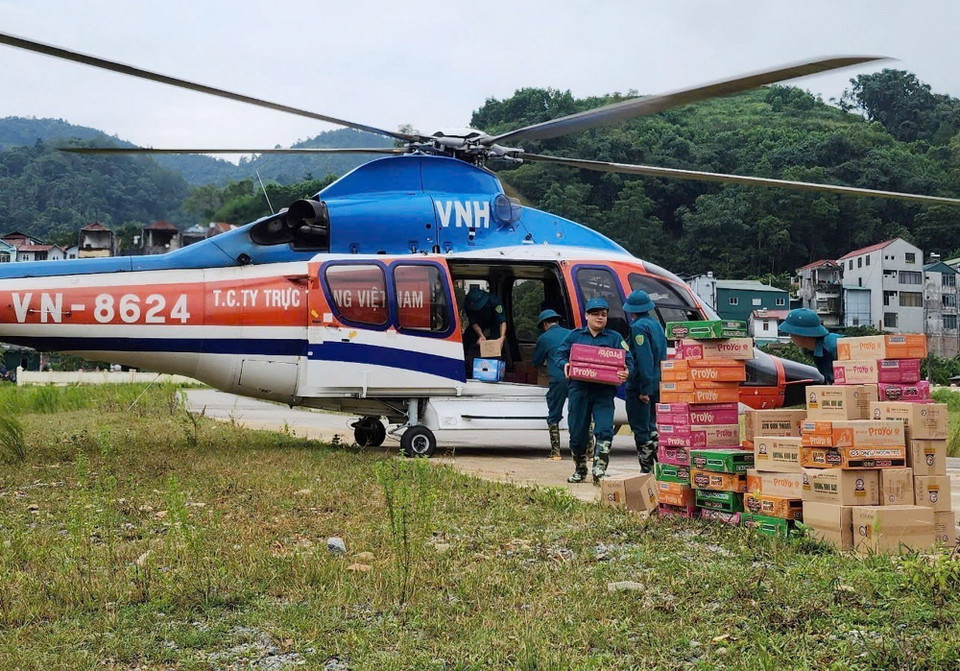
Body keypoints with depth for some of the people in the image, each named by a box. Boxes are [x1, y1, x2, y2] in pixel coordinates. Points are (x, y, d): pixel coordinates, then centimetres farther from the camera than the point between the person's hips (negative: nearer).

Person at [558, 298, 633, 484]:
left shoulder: (615, 338, 11)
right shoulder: (574, 336, 14)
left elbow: (628, 360, 5)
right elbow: (561, 355, 13)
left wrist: (627, 372, -17)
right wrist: (565, 365, -10)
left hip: (604, 392, -1)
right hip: (579, 389, 1)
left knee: (604, 430, -15)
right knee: (577, 433, 6)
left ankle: (599, 471, -15)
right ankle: (580, 470, 24)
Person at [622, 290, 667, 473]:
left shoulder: (639, 327, -15)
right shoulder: (657, 324, 12)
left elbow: (644, 360, -22)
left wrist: (644, 389, -21)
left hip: (639, 385, -9)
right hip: (657, 384, 9)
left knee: (640, 428, -2)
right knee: (650, 425, 18)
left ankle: (647, 468, 0)